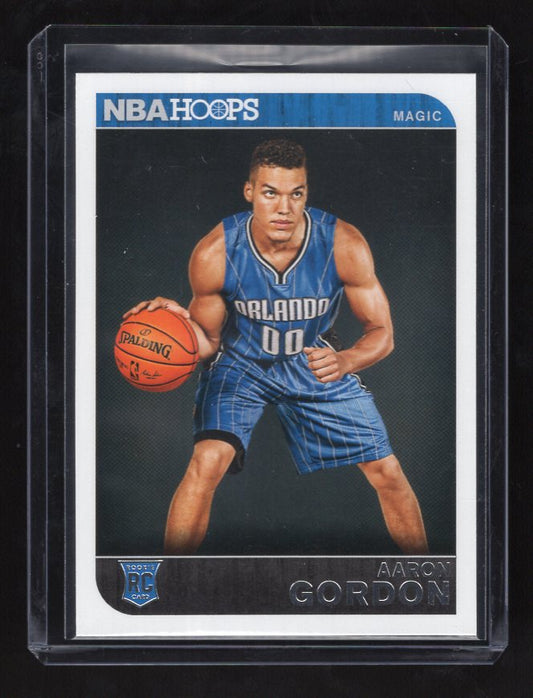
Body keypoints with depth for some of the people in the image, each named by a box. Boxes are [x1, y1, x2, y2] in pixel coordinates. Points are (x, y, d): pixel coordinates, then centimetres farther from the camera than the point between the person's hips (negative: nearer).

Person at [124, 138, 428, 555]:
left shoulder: (344, 245, -25)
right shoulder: (214, 254, -25)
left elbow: (381, 332, -15)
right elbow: (208, 341, -10)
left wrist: (345, 361, -37)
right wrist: (181, 320, -33)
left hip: (316, 363, 2)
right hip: (241, 363, -1)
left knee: (388, 473, -1)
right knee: (207, 461, -26)